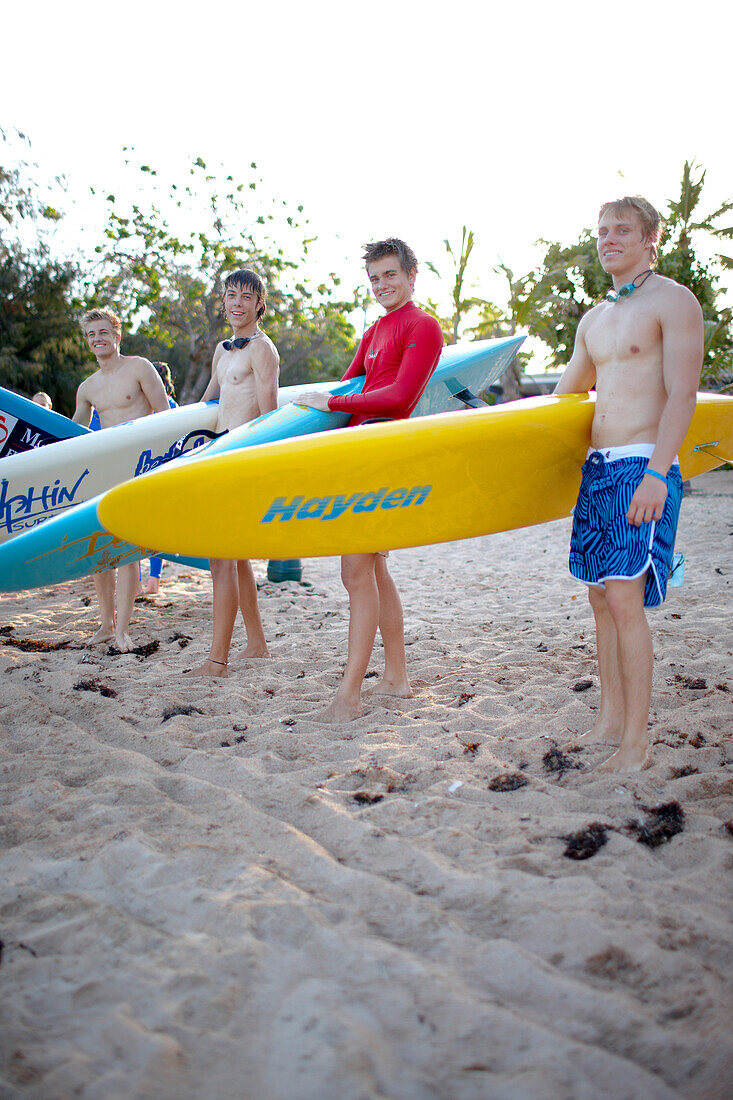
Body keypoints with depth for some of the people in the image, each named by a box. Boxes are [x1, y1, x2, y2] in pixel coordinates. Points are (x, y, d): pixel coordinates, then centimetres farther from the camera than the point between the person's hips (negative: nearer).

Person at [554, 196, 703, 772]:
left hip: (643, 467, -8)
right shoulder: (594, 319, 18)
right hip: (597, 466, 8)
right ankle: (611, 719, 18)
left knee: (625, 599, -11)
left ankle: (637, 739, -2)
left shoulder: (674, 301, -4)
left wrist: (657, 474, -22)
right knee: (601, 596, 9)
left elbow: (682, 394, -13)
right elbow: (564, 396, 29)